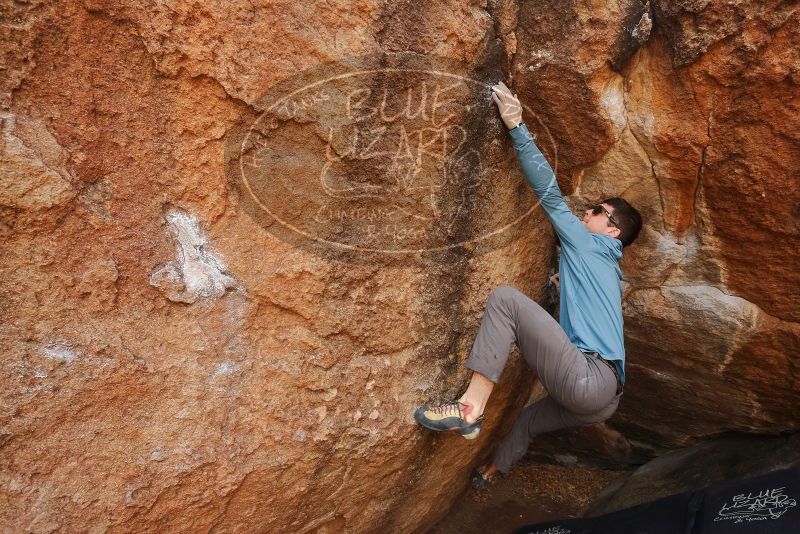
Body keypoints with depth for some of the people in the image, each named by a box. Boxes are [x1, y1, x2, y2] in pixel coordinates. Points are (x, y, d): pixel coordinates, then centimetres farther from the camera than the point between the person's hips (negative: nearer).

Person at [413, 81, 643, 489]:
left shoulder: (589, 244, 6)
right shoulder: (608, 270, 29)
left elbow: (550, 193, -1)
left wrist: (516, 126, 0)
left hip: (586, 379, -10)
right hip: (604, 398, 10)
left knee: (505, 297, -17)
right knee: (530, 419, 37)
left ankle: (470, 409, -23)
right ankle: (489, 474, 62)